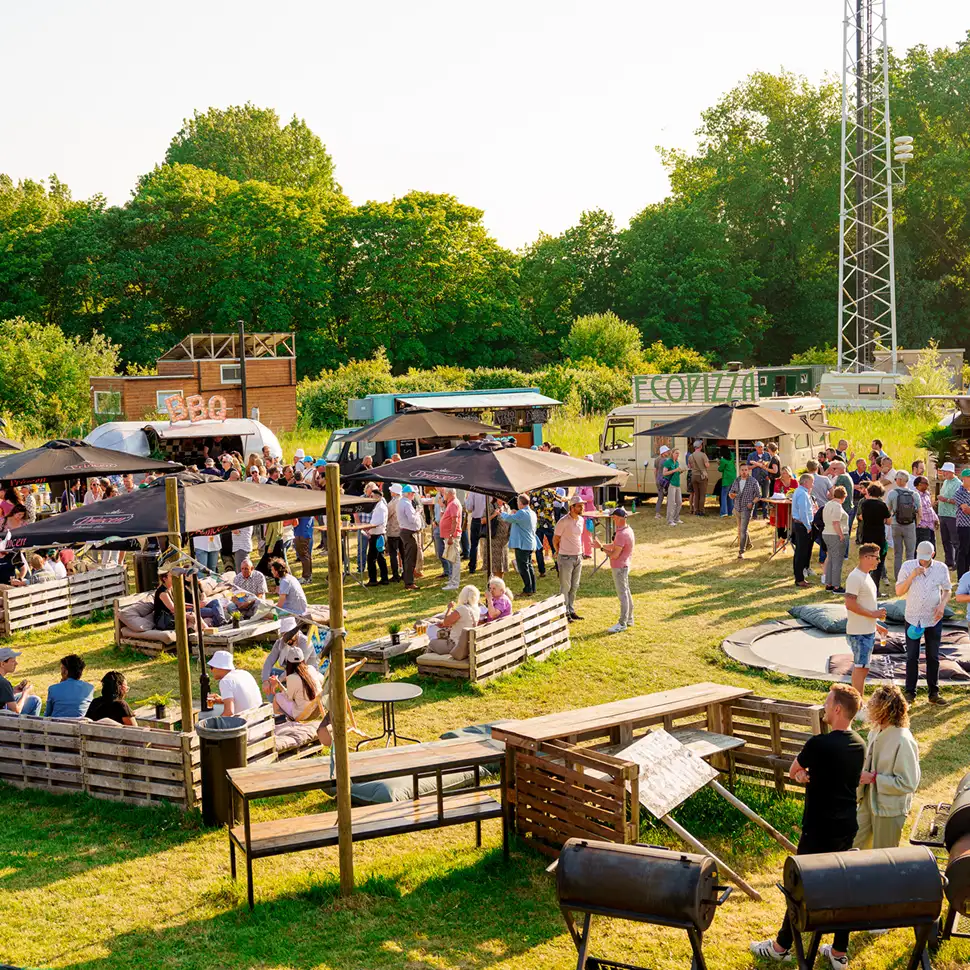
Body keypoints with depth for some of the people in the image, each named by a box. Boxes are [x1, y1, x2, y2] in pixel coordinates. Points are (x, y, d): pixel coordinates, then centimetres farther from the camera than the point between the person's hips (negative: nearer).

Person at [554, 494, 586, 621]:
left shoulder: (581, 520, 6)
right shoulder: (563, 521, -16)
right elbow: (555, 540, -7)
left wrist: (580, 551, 16)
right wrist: (560, 554, 3)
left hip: (578, 557, 7)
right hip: (566, 558, -7)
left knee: (574, 586, 13)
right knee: (565, 587, 0)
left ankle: (571, 611, 23)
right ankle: (564, 613, 7)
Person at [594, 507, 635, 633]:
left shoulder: (622, 534, -26)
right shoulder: (628, 530, 7)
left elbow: (614, 555, -24)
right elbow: (615, 545, 16)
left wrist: (601, 547, -14)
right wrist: (602, 545, 8)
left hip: (619, 568, -11)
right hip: (624, 566, 11)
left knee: (622, 595, -4)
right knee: (626, 592, 18)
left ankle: (622, 623, 1)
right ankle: (629, 619, 28)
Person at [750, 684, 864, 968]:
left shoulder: (819, 744, -23)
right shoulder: (859, 745, 1)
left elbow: (792, 772, -8)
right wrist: (810, 775, -3)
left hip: (819, 830, -7)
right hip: (847, 827, 7)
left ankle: (781, 947, 22)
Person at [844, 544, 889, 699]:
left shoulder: (866, 576, 15)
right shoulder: (855, 577, -17)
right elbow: (850, 604, -24)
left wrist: (876, 625, 21)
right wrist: (873, 614, -19)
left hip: (868, 630, 10)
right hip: (859, 632, -10)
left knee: (862, 667, 14)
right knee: (860, 667, -6)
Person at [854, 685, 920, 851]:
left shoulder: (903, 741, -26)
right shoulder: (876, 731, -2)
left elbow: (908, 783, -24)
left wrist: (874, 778, -23)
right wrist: (862, 772, -3)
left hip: (890, 808, -7)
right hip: (868, 801, 7)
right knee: (854, 849, 20)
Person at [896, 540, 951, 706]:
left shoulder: (941, 568, -2)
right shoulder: (908, 566, -6)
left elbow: (947, 589, 9)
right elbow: (898, 591, -6)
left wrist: (942, 605, -9)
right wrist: (912, 576, -20)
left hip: (934, 619, 1)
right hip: (913, 619, -1)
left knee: (933, 657, 9)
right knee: (912, 657, 3)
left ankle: (934, 692, 18)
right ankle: (910, 693, 11)